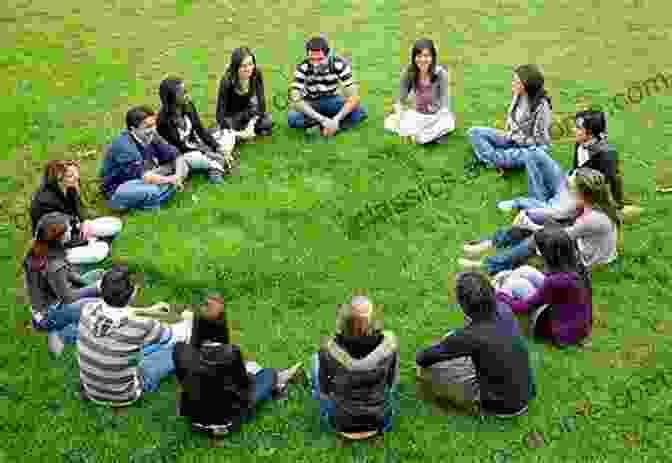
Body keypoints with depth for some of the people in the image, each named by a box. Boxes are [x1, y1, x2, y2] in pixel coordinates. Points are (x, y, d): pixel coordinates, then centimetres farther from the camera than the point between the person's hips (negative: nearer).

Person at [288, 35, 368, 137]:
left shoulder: (338, 64, -22)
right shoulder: (303, 68, -23)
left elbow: (354, 97, -25)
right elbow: (295, 99, -30)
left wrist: (336, 120, -37)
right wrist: (322, 119, -39)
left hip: (331, 100, 1)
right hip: (309, 103, -1)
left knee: (361, 112, -25)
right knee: (292, 118, -33)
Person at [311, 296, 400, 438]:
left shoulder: (330, 350, -31)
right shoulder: (389, 344, -28)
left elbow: (324, 388, -11)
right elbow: (391, 381, -7)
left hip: (339, 422, 0)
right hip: (380, 420, 1)